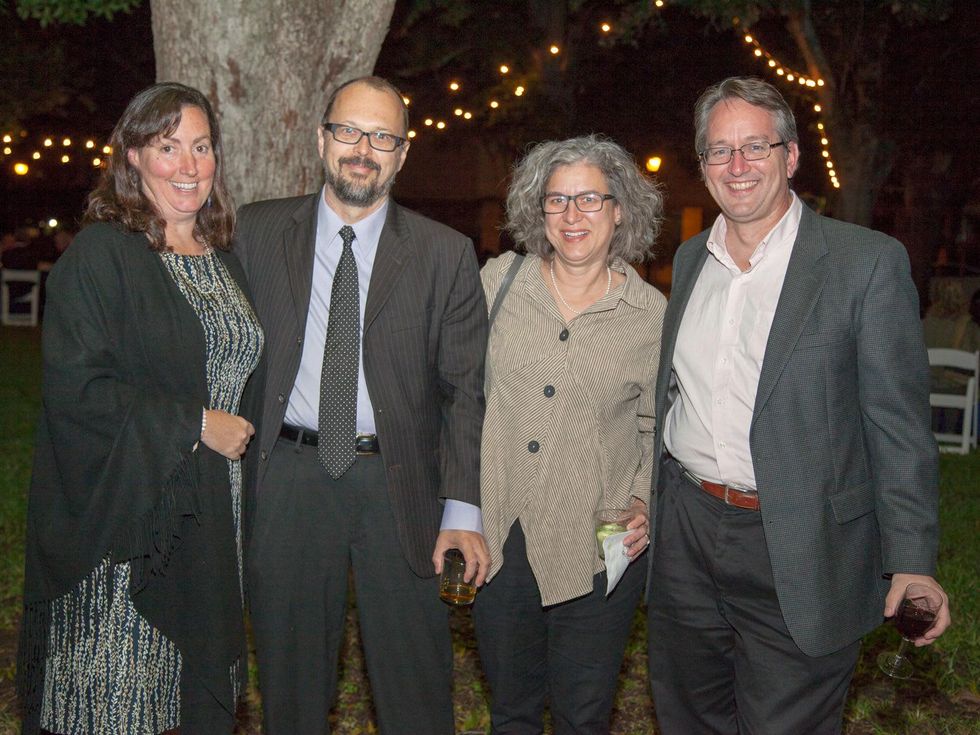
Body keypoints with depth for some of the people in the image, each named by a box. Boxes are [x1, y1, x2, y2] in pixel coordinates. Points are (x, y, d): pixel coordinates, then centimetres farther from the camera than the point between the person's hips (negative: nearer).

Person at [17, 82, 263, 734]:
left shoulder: (227, 257, 12)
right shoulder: (100, 254, -8)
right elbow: (74, 385, -17)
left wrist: (240, 430, 7)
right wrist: (194, 425, -15)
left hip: (213, 516, 6)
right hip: (124, 517, -6)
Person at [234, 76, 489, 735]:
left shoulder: (446, 254, 0)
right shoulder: (258, 232, 4)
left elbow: (466, 390, 0)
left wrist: (464, 510, -7)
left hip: (400, 485, -1)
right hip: (288, 477, 1)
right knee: (291, 680, 15)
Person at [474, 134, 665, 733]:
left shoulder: (652, 314, -3)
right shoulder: (499, 279, 1)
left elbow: (656, 429, 6)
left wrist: (643, 504, -10)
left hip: (599, 548, -1)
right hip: (498, 535, 2)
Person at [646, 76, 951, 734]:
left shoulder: (868, 263, -9)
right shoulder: (690, 259, 9)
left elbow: (898, 424, -11)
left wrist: (912, 561, -15)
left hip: (798, 553, -5)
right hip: (685, 538, 6)